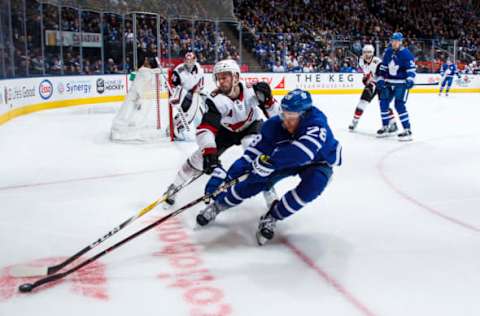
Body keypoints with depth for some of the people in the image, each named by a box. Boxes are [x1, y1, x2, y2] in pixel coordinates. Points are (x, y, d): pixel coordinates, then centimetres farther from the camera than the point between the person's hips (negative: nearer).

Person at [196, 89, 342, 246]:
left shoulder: (317, 124, -40)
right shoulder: (274, 125, -27)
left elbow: (302, 151, -58)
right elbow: (253, 152, -23)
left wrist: (271, 161, -64)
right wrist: (225, 177, -28)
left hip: (318, 163, -3)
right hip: (289, 160, 3)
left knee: (315, 181, -33)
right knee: (260, 177, -15)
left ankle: (272, 217, -14)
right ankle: (218, 204, 7)